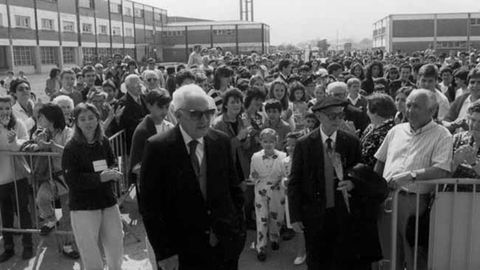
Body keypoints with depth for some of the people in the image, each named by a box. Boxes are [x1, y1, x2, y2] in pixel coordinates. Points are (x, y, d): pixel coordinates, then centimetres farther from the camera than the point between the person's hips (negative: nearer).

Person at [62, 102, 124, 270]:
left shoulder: (104, 142, 3)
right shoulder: (71, 148, -10)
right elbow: (72, 180, -16)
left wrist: (112, 172, -7)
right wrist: (100, 177, -22)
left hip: (108, 202, 4)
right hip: (84, 207, -4)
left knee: (116, 249, 12)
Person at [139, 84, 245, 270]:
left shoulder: (221, 141, 0)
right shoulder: (158, 148, -12)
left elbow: (234, 189, 8)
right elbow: (150, 206, -10)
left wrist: (239, 229, 4)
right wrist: (164, 253, -11)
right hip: (183, 252, -3)